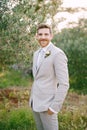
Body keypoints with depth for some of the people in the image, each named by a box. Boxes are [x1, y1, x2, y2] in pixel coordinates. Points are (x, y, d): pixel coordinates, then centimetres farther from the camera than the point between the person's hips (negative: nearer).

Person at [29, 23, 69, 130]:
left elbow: (64, 84, -20)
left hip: (47, 103, -8)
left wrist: (54, 107, -21)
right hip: (35, 102, 8)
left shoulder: (58, 54, -17)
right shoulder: (37, 53, 10)